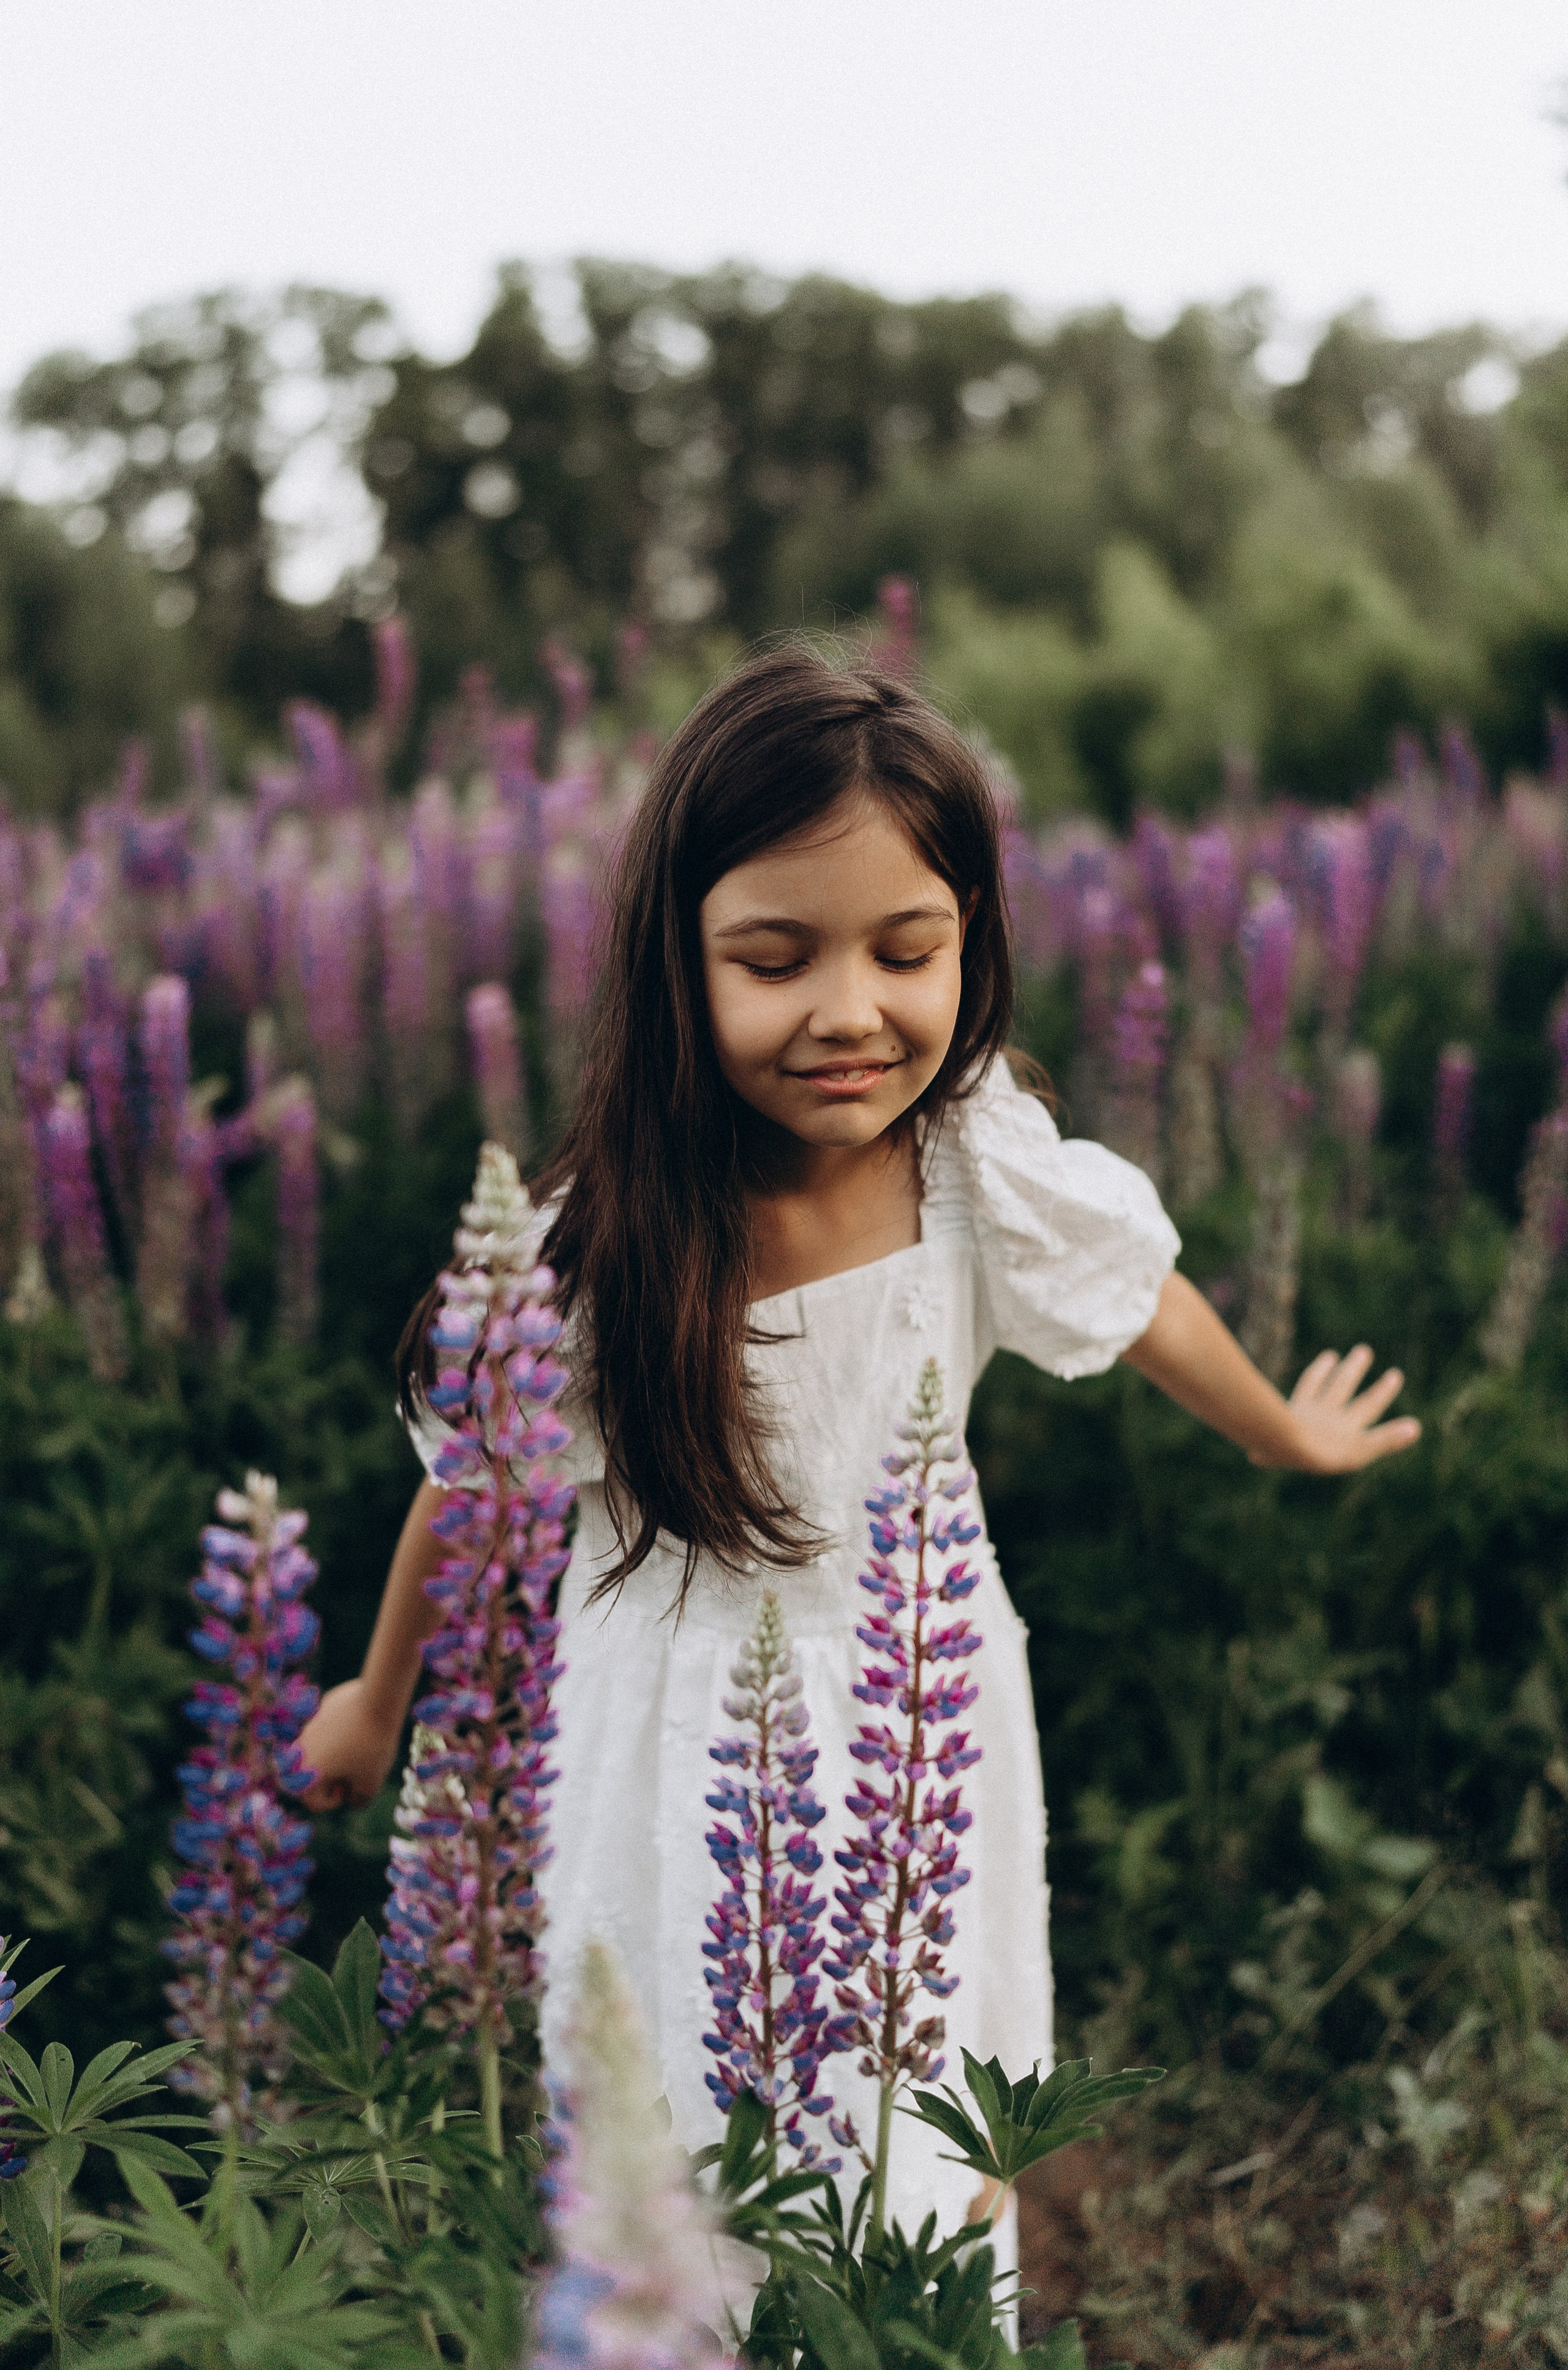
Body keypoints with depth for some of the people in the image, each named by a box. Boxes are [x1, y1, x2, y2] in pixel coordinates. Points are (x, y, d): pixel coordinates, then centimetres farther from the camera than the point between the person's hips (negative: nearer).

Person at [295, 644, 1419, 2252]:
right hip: (685, 1741, -2)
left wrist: (1289, 1434, 19)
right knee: (683, 2141, 13)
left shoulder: (986, 1169, -21)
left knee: (929, 2145, 19)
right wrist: (376, 1703, 7)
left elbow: (1141, 1312, 1)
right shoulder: (599, 1244, -26)